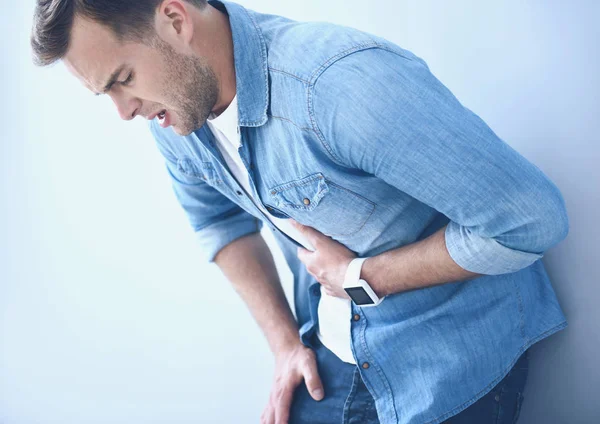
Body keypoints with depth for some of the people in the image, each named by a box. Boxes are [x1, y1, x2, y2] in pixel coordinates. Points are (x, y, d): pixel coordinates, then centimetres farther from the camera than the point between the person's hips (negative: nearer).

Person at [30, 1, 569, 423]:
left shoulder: (343, 81, -32)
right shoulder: (172, 112, -7)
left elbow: (531, 219, -28)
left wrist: (362, 276, -19)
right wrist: (285, 341, 3)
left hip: (453, 361, -5)